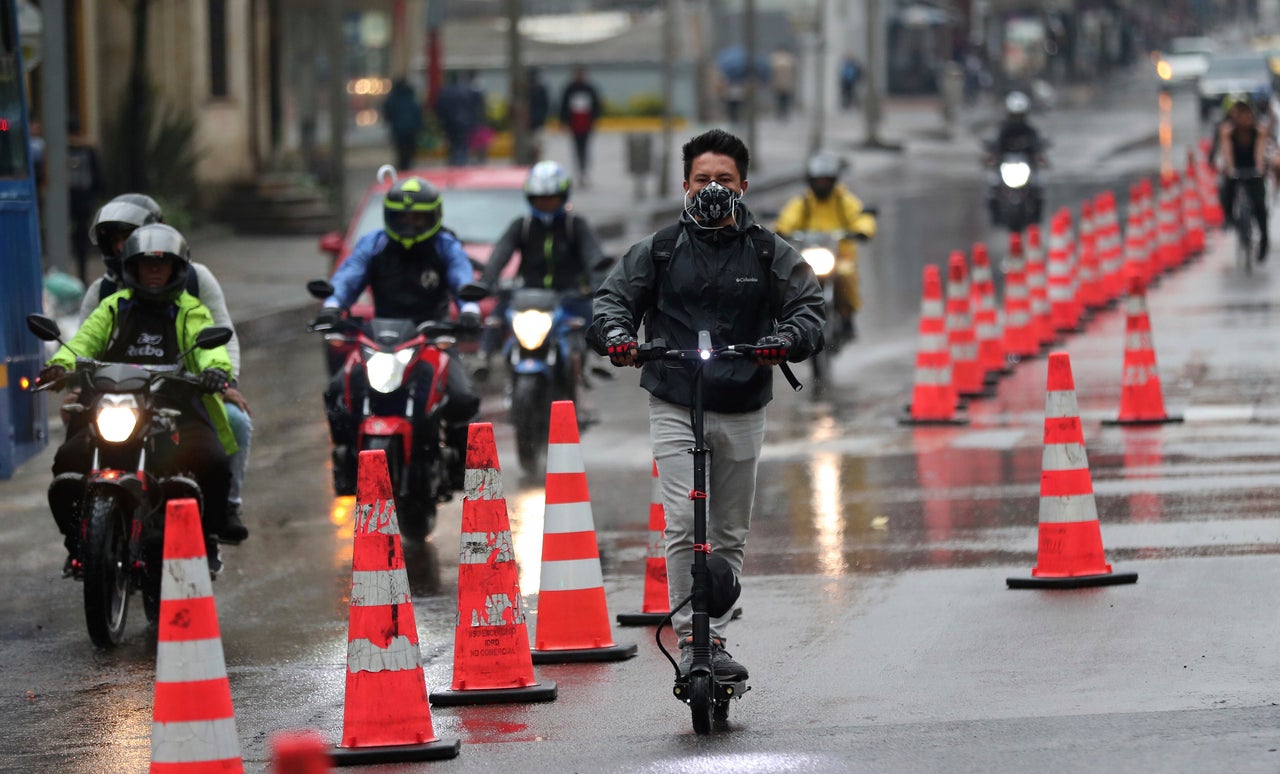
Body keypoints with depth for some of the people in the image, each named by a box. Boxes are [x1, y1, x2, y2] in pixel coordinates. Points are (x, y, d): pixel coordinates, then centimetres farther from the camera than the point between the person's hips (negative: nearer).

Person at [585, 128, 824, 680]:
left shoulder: (768, 253, 5)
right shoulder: (659, 251, 4)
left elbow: (809, 304, -1)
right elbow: (614, 295, 5)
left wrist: (787, 338, -23)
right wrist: (614, 332, -18)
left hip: (742, 411, 2)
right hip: (675, 407, -2)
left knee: (730, 534, 9)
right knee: (684, 526, -14)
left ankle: (716, 639, 18)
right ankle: (689, 639, -10)